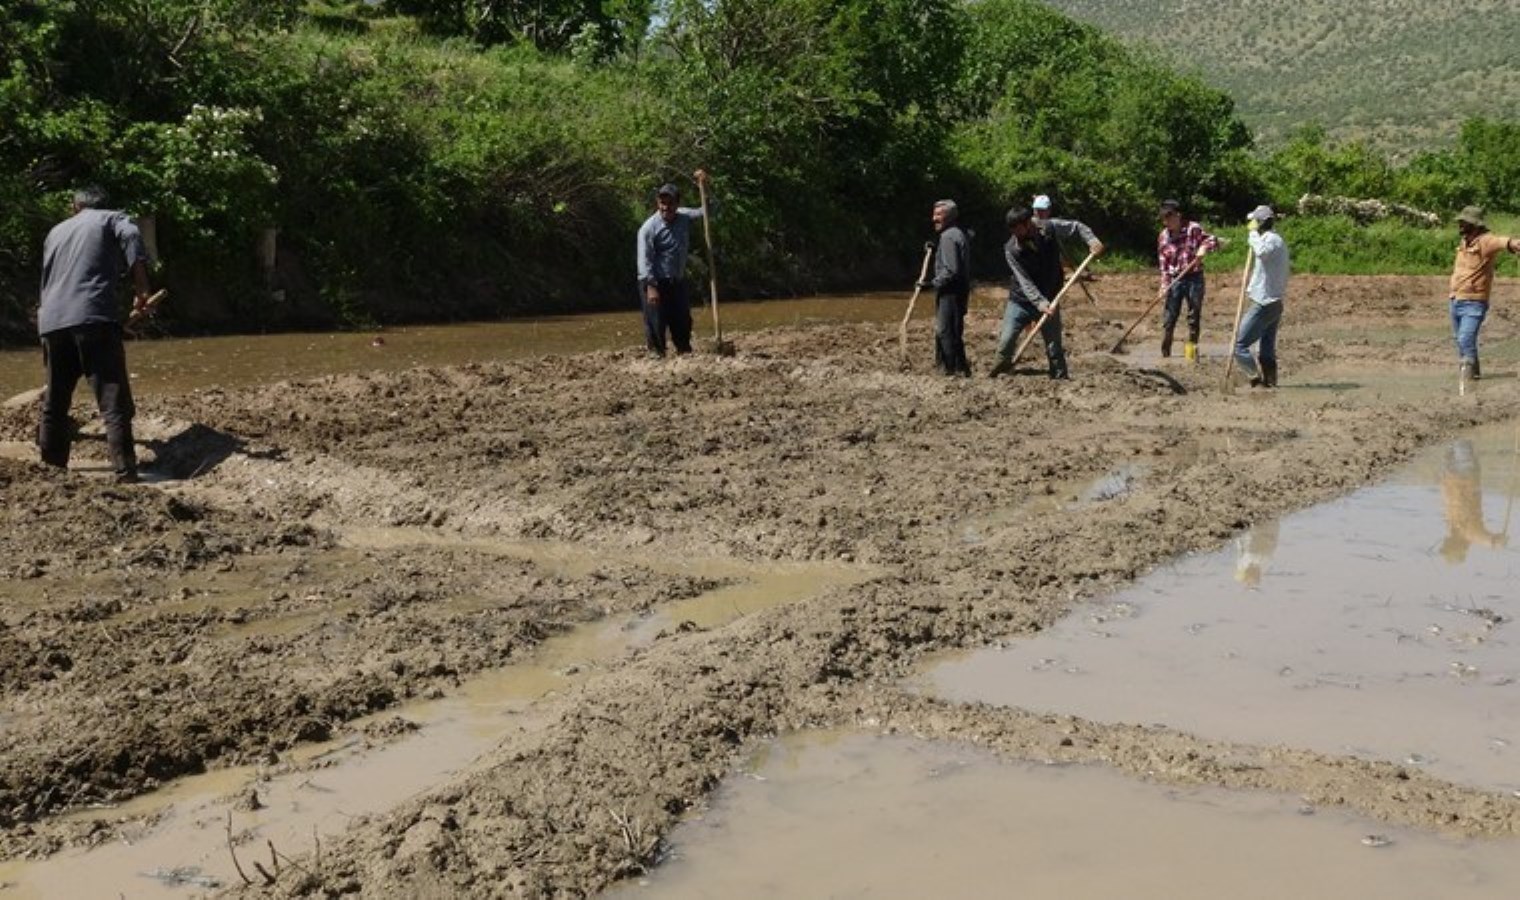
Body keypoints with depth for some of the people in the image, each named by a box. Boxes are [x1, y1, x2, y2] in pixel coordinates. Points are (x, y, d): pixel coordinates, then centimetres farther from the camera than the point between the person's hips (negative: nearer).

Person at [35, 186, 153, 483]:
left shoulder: (55, 232, 30)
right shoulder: (111, 219, 15)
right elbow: (131, 237, -8)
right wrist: (141, 288, -6)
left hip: (51, 322, 5)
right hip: (93, 317, -5)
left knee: (55, 398, 18)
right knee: (113, 399, -8)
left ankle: (51, 463, 24)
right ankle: (125, 470, -17)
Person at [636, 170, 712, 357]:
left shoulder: (684, 217, 4)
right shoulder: (649, 227, -13)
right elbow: (644, 259, -18)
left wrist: (705, 187, 2)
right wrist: (651, 287, -24)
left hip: (677, 282, 6)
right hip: (655, 282, -6)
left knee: (683, 320, 10)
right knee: (656, 321, -5)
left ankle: (685, 352, 20)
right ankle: (656, 353, 4)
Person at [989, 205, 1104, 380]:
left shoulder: (1050, 228, -12)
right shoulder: (1011, 249, -17)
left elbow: (1076, 227, 4)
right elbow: (1024, 281, -22)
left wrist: (1092, 240, -13)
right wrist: (1039, 302, -33)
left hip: (1048, 300, 1)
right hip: (1021, 300, -1)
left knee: (1054, 348, 4)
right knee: (1006, 341, -6)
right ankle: (1003, 367, 14)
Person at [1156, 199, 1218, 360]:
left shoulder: (1193, 229, -8)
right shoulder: (1163, 236, -1)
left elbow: (1213, 240, -4)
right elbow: (1163, 264, 2)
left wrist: (1204, 247, -25)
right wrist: (1164, 285, -6)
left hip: (1194, 278, -2)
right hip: (1175, 280, 2)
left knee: (1194, 316, 5)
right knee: (1169, 317, 0)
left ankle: (1191, 349, 17)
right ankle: (1165, 353, 6)